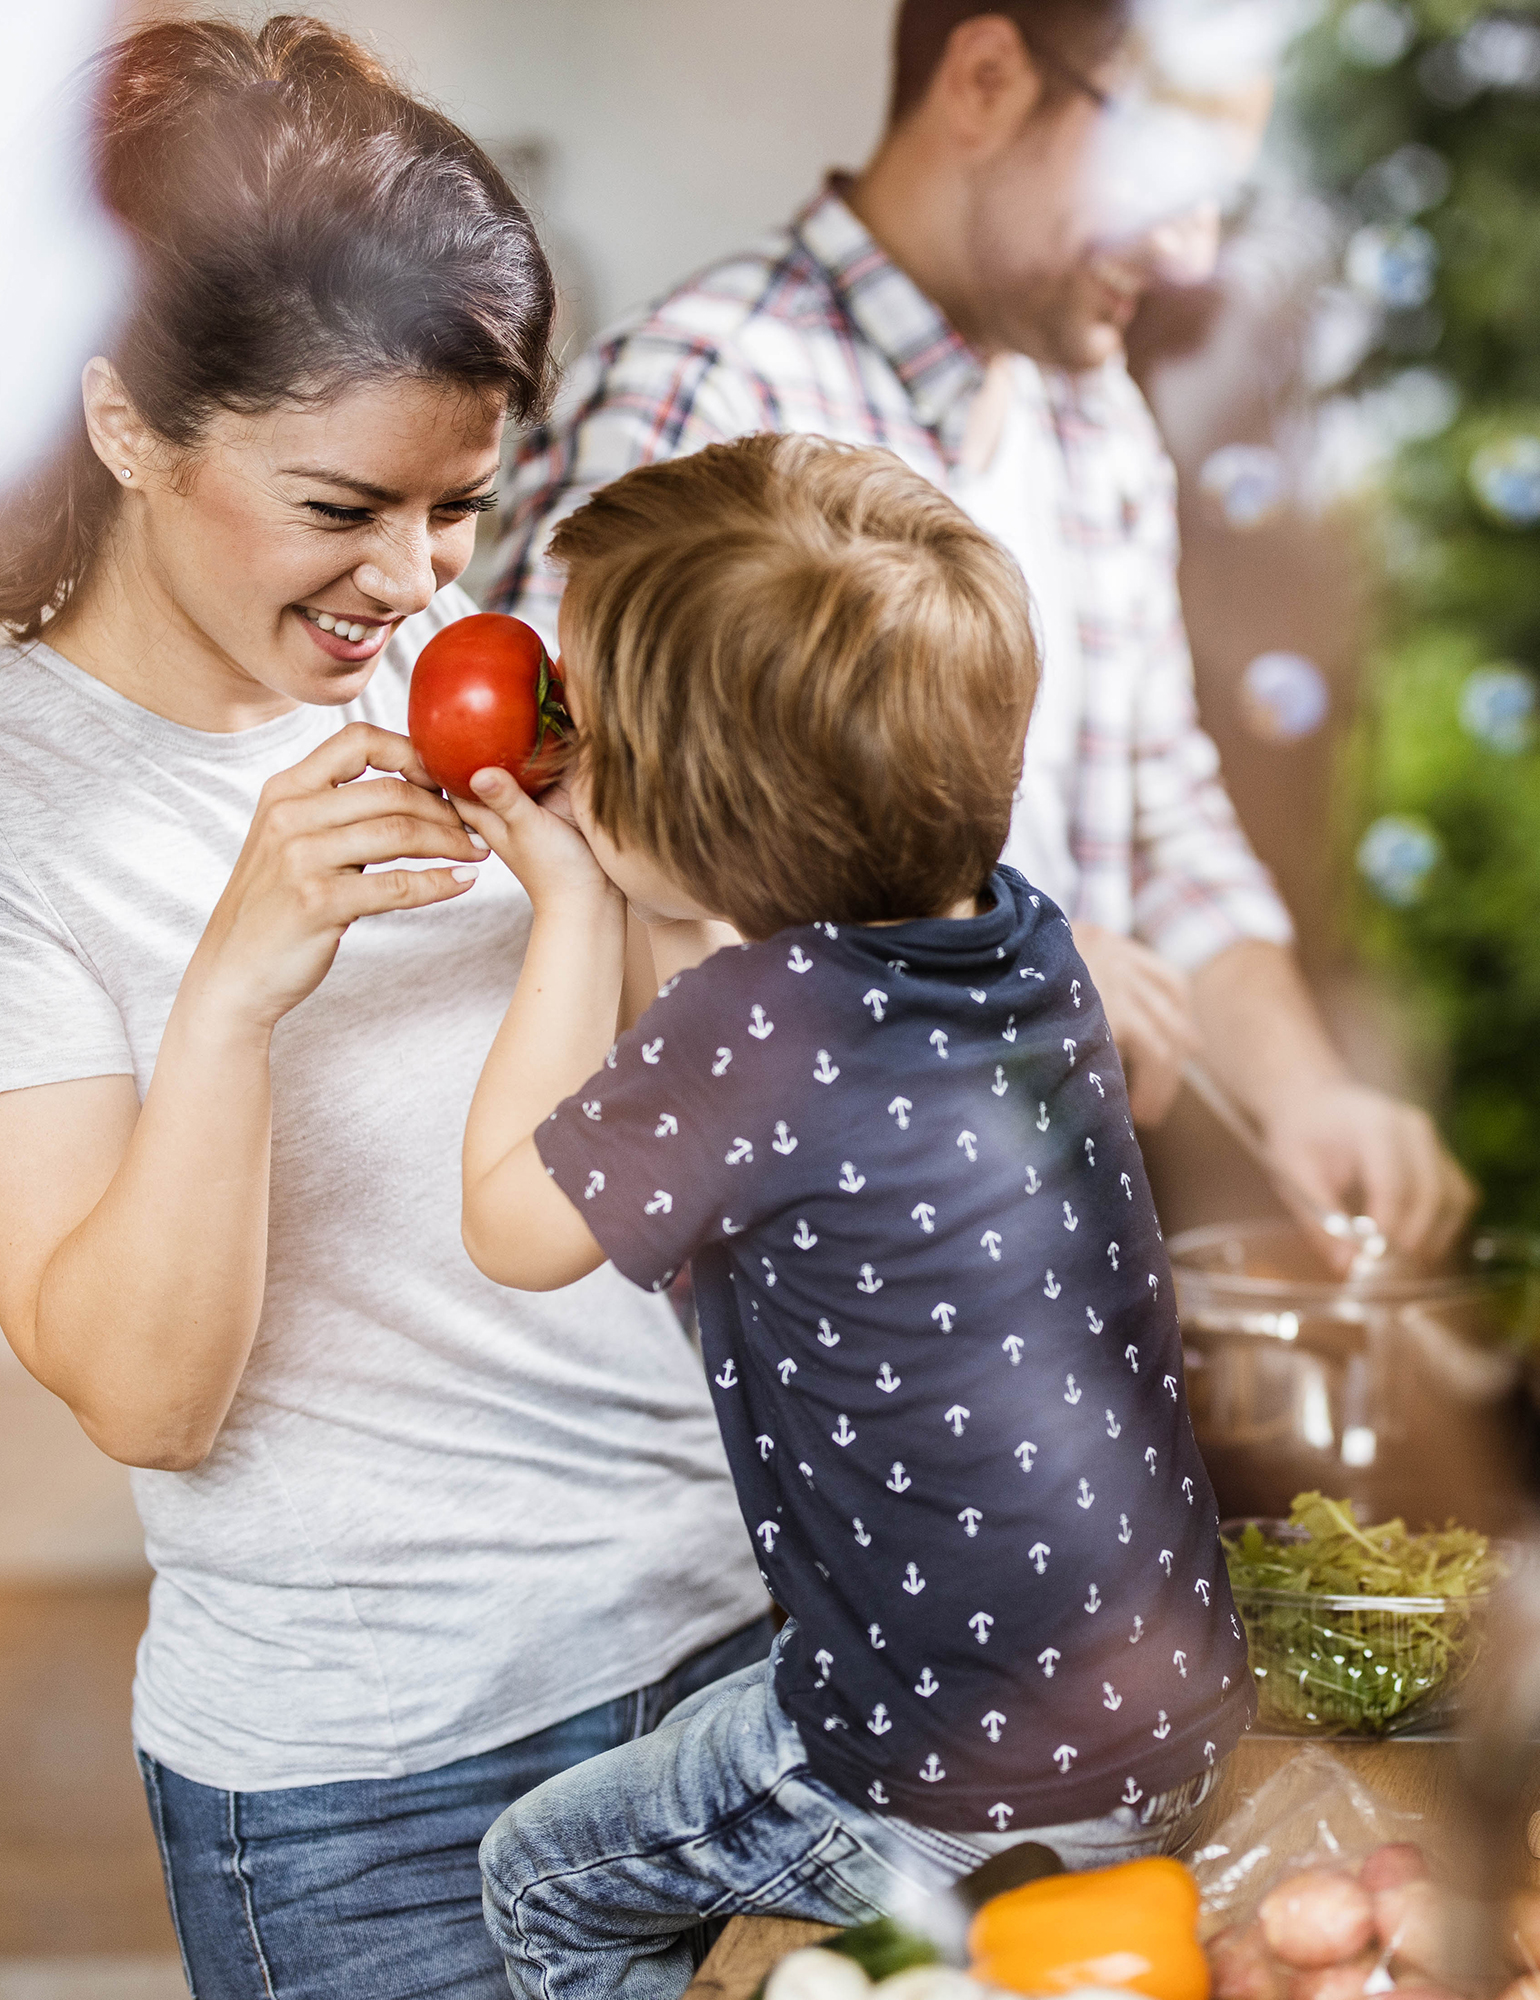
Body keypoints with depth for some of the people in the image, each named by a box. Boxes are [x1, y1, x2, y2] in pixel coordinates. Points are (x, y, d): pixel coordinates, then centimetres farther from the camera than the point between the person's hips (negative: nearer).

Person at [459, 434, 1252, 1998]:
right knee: (723, 1724, 33)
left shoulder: (760, 1024, -27)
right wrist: (604, 877, 11)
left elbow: (513, 1225, -11)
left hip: (961, 1802, -7)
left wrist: (574, 909, -6)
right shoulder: (1029, 943, -5)